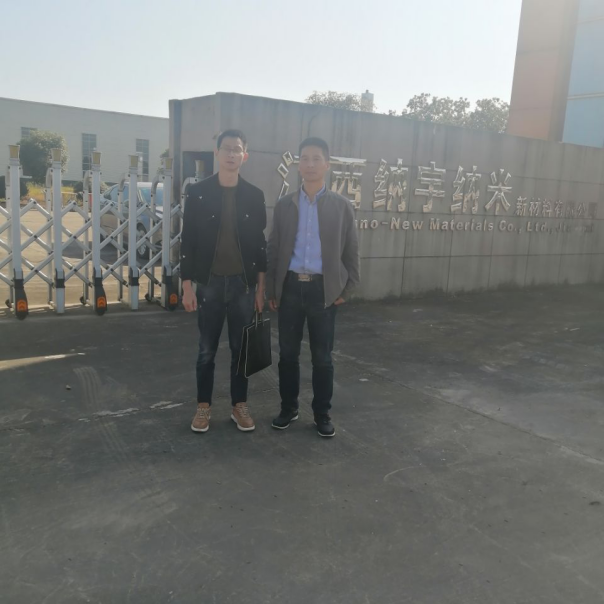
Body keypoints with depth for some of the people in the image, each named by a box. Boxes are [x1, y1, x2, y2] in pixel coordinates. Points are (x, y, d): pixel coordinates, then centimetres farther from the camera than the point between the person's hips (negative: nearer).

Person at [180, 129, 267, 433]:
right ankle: (203, 407, 21)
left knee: (241, 348, 10)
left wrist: (261, 287, 3)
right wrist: (187, 286, -5)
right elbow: (188, 241, -1)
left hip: (243, 283, 1)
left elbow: (260, 243, 6)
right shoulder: (198, 192, -1)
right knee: (206, 350, 7)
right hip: (210, 283, -1)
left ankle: (239, 406, 23)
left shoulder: (254, 195, 3)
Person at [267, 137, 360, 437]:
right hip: (290, 287, 2)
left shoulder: (342, 206, 2)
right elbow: (274, 249, 8)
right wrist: (271, 289, 4)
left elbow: (351, 252, 4)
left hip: (323, 289, -1)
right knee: (288, 353, 9)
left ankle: (322, 414, 20)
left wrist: (345, 289, -1)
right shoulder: (284, 204, 7)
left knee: (322, 357, 6)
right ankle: (288, 408, 25)